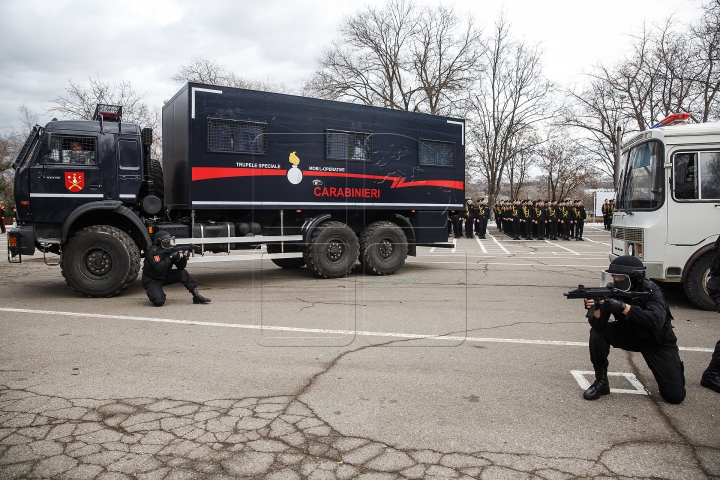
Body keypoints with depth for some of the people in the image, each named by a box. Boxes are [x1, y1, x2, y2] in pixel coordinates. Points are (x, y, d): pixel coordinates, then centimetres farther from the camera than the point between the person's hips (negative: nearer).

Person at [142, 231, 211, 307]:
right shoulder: (153, 251, -20)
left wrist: (184, 257, -21)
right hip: (152, 280, -6)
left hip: (165, 277, 6)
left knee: (183, 273, -14)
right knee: (159, 302, -26)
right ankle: (151, 292, 10)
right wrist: (170, 257, -27)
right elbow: (159, 268, -33)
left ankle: (196, 296, -14)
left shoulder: (170, 250, 0)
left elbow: (181, 267, -2)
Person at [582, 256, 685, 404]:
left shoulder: (651, 291, -26)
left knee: (675, 396, -8)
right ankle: (601, 382, -8)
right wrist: (595, 308, -46)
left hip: (658, 342, -2)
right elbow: (599, 325, -25)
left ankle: (674, 368, 27)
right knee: (597, 333, -25)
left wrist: (624, 307, -49)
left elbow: (656, 321, -43)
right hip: (630, 335, 3)